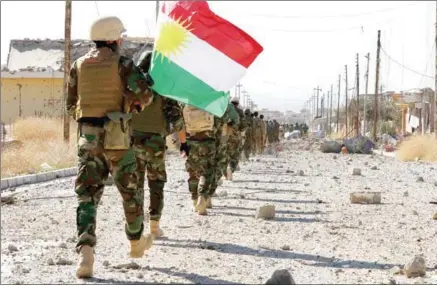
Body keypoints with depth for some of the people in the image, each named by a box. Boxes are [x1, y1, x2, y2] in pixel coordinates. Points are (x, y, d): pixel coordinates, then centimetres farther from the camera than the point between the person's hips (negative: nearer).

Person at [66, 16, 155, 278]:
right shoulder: (122, 63, -5)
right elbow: (144, 93, -14)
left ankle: (86, 251, -17)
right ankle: (137, 242, 33)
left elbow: (71, 105, 14)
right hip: (117, 138, -3)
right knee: (130, 191, 16)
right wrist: (138, 104, 9)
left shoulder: (78, 66, 8)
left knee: (87, 195, 0)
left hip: (88, 138, 3)